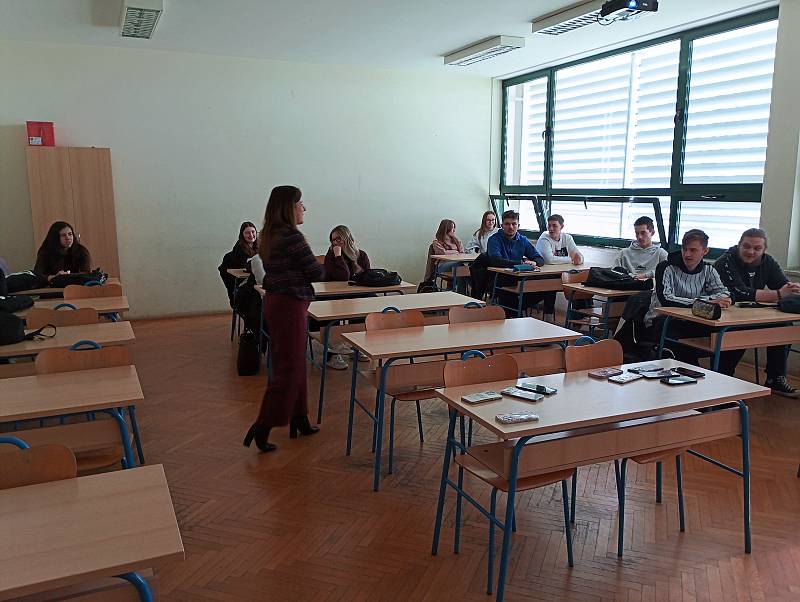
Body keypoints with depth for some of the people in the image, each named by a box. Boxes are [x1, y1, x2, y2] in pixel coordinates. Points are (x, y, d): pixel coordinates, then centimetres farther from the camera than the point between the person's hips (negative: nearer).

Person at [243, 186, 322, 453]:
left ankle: (299, 421, 27)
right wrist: (319, 266, 6)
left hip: (274, 301, 9)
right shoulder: (292, 237, -18)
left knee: (293, 363, 17)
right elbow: (316, 273, -13)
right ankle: (262, 428, 0)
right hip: (289, 305, -9)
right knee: (289, 366, -2)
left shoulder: (268, 236, 10)